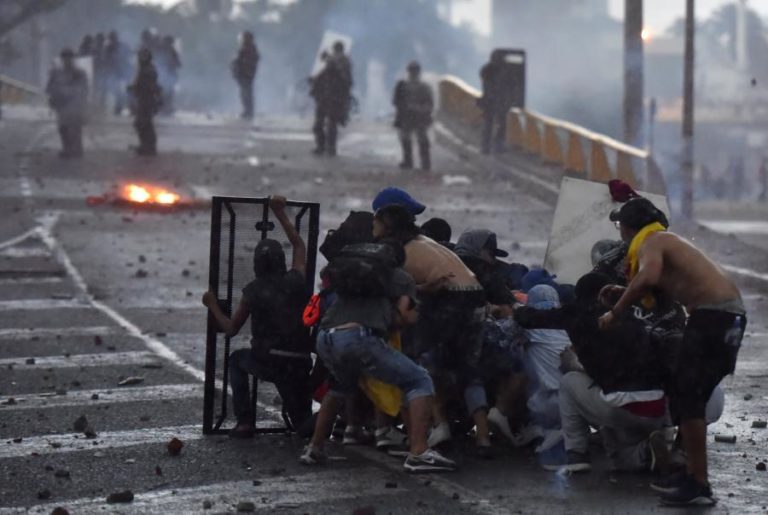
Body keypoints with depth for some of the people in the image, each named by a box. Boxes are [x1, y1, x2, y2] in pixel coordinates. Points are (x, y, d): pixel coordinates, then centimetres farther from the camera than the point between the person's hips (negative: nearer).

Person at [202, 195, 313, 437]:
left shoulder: (253, 291, 0)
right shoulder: (297, 281, 6)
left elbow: (230, 329, 10)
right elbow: (300, 245, 25)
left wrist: (213, 306, 25)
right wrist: (280, 214, 30)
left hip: (267, 361, -3)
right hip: (299, 364, 4)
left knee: (236, 359, 30)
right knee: (302, 421, 29)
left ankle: (245, 422, 17)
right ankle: (309, 424, -5)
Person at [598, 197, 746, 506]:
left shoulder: (650, 243, -6)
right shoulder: (665, 241, 24)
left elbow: (648, 278, -27)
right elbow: (663, 283, 39)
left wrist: (615, 312, -17)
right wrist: (624, 292, 29)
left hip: (713, 315, -10)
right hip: (730, 314, 10)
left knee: (687, 397, -10)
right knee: (684, 393, 18)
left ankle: (698, 485, -13)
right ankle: (691, 470, 24)